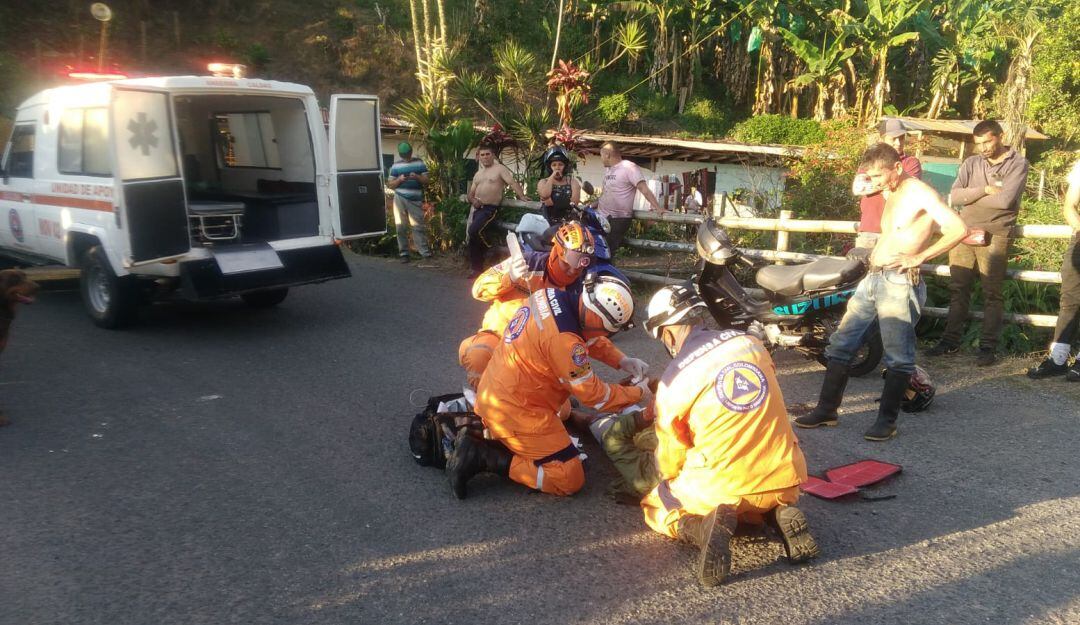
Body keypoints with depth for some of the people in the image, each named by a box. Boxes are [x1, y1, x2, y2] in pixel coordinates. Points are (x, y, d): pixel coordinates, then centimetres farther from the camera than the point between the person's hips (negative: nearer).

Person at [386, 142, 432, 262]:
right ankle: (403, 253, 5)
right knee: (401, 226, 1)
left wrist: (417, 177, -15)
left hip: (415, 199, -1)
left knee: (418, 225, -3)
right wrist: (399, 179, -10)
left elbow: (426, 180, 4)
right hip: (400, 199, 1)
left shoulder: (419, 163, 8)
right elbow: (390, 185, 9)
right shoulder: (396, 166, 9)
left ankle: (423, 250, 0)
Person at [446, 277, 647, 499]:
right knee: (570, 480, -3)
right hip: (515, 411, -9)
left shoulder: (551, 296, -3)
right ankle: (482, 456, -8)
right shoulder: (563, 340, -28)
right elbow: (594, 395, -14)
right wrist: (638, 393, 0)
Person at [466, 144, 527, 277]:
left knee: (474, 231, -27)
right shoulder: (478, 174, 20)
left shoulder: (499, 168, -1)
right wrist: (473, 200, -3)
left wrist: (522, 197, -27)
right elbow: (470, 194, 21)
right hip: (477, 208, 8)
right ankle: (477, 269, 16)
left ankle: (489, 249, -2)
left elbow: (513, 183, -13)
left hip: (490, 209, -7)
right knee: (473, 240, 6)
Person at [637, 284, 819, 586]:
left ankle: (704, 526, -9)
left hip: (722, 490, -4)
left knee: (653, 506, 22)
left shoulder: (673, 381, -11)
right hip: (785, 482, 4)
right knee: (768, 501, 40)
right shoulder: (751, 342, 0)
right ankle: (778, 514, 4)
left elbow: (669, 463, 1)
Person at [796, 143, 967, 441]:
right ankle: (827, 409, 15)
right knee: (841, 344, 8)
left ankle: (887, 420, 7)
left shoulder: (920, 193, -10)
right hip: (873, 279, 9)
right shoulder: (889, 194, 17)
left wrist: (917, 258, -19)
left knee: (898, 357, -1)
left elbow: (959, 229, -20)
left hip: (899, 282, -9)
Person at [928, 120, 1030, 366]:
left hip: (994, 237, -4)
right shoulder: (972, 163, 11)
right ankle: (951, 341, 16)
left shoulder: (1018, 164, -1)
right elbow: (955, 195, -2)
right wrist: (985, 190, -13)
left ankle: (988, 347, 5)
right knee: (958, 289, 8)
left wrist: (971, 196, -3)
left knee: (992, 293, 0)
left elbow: (1005, 200, -15)